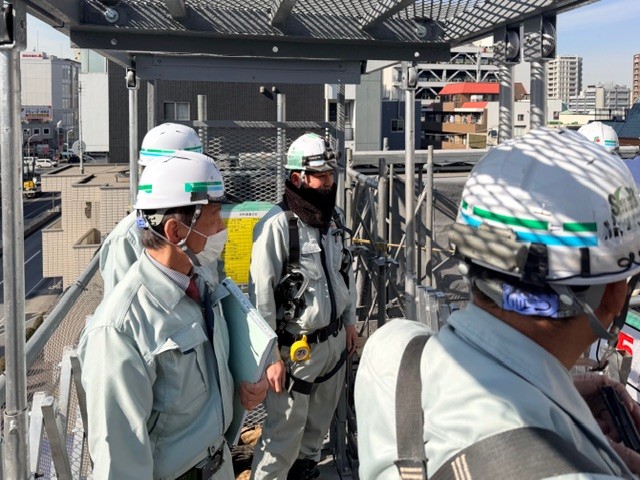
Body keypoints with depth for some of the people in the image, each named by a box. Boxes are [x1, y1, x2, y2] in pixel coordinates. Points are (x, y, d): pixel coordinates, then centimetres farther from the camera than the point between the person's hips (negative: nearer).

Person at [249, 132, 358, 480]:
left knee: (319, 422, 22)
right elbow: (261, 296, -19)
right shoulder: (276, 225, -20)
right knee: (284, 432, -1)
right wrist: (271, 356, -17)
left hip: (334, 340, 7)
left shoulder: (334, 216, 4)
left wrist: (349, 321, 19)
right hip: (296, 347, -7)